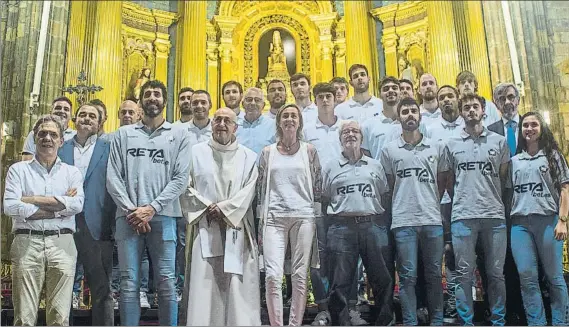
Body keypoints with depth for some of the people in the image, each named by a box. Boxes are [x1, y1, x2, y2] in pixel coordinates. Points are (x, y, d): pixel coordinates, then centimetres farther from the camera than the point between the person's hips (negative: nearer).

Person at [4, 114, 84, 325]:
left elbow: (77, 204, -4)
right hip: (27, 242, -1)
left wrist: (33, 200, -5)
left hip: (62, 243, 1)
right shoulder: (19, 170, 11)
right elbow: (10, 206, -5)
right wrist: (59, 206, -6)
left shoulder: (72, 172, 14)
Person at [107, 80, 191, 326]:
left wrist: (152, 208, -9)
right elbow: (113, 177, 6)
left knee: (166, 282, 0)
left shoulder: (179, 135, 10)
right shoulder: (124, 134, 14)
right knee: (129, 283, 3)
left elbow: (180, 178, 1)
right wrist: (131, 209, -7)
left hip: (163, 216, -1)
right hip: (128, 217, 1)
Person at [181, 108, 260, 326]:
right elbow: (185, 188, 3)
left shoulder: (248, 157, 11)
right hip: (205, 229, 0)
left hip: (236, 230, 0)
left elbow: (248, 192, 0)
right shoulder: (196, 152, 10)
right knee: (204, 285, -4)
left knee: (238, 287, -2)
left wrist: (222, 209, -10)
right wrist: (208, 208, -8)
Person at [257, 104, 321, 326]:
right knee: (272, 275, -10)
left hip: (303, 218, 0)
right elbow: (261, 188, 11)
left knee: (300, 276, 2)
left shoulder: (309, 151, 8)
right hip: (274, 218, 0)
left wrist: (316, 219, 1)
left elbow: (318, 186, 7)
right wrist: (260, 223, 6)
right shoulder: (268, 152, 10)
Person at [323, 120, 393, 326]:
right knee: (340, 284, 1)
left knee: (383, 280, 3)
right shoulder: (330, 167, 12)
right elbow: (324, 199, 14)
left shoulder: (375, 165, 16)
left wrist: (384, 225, 8)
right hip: (341, 228, -1)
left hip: (373, 226, 1)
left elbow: (385, 196, 17)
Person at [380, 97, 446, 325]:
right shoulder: (389, 150, 6)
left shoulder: (436, 147, 10)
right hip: (403, 222, -1)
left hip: (432, 220, 2)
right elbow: (389, 185, 10)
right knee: (408, 276, 2)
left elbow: (442, 183, 14)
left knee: (434, 274, 8)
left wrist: (430, 202, 5)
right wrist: (404, 202, 3)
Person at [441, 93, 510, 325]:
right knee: (464, 273, 2)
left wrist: (494, 200, 10)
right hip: (463, 217, 0)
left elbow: (504, 178, 12)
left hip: (494, 215, 1)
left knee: (496, 273, 7)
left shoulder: (499, 141, 9)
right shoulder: (451, 145, 8)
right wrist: (460, 201, 9)